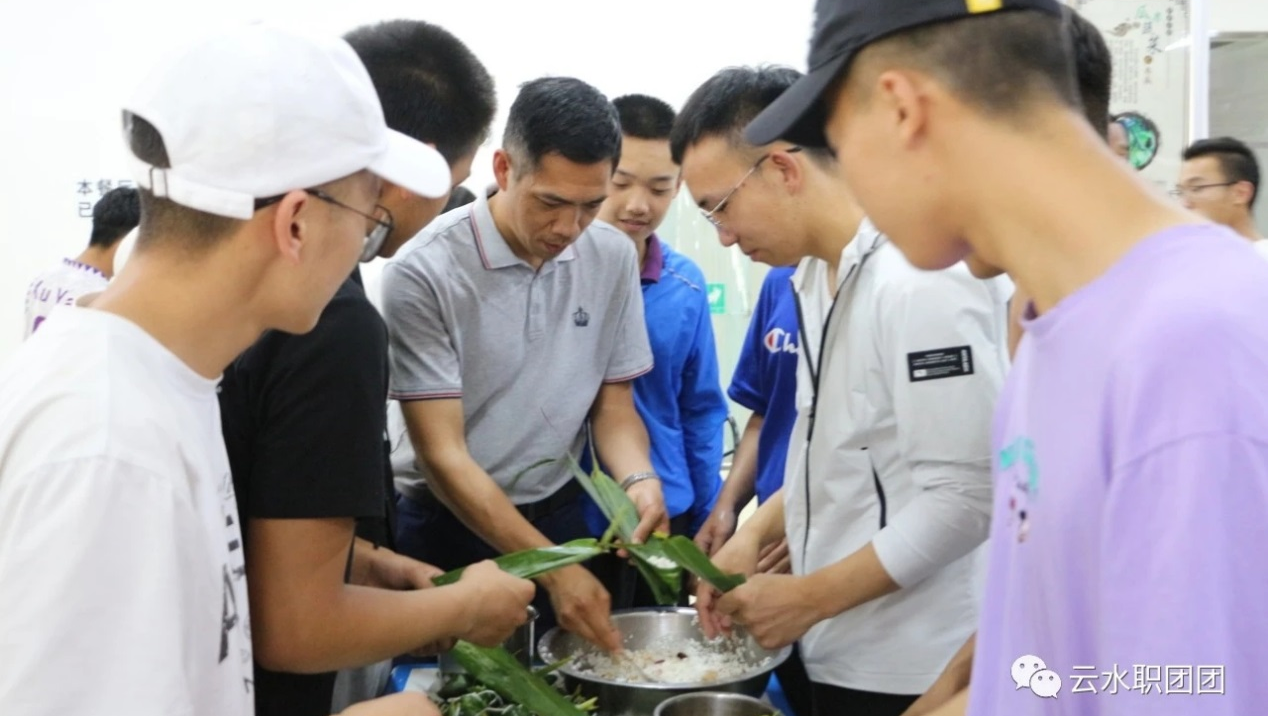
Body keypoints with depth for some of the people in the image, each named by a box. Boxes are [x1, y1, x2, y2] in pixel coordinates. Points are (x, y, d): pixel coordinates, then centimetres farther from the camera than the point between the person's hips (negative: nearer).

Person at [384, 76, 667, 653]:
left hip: (560, 515, 4)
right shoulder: (425, 271, -19)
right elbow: (441, 454, -20)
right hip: (448, 525, -3)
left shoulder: (615, 257, -6)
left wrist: (639, 481, -18)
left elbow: (614, 404, 3)